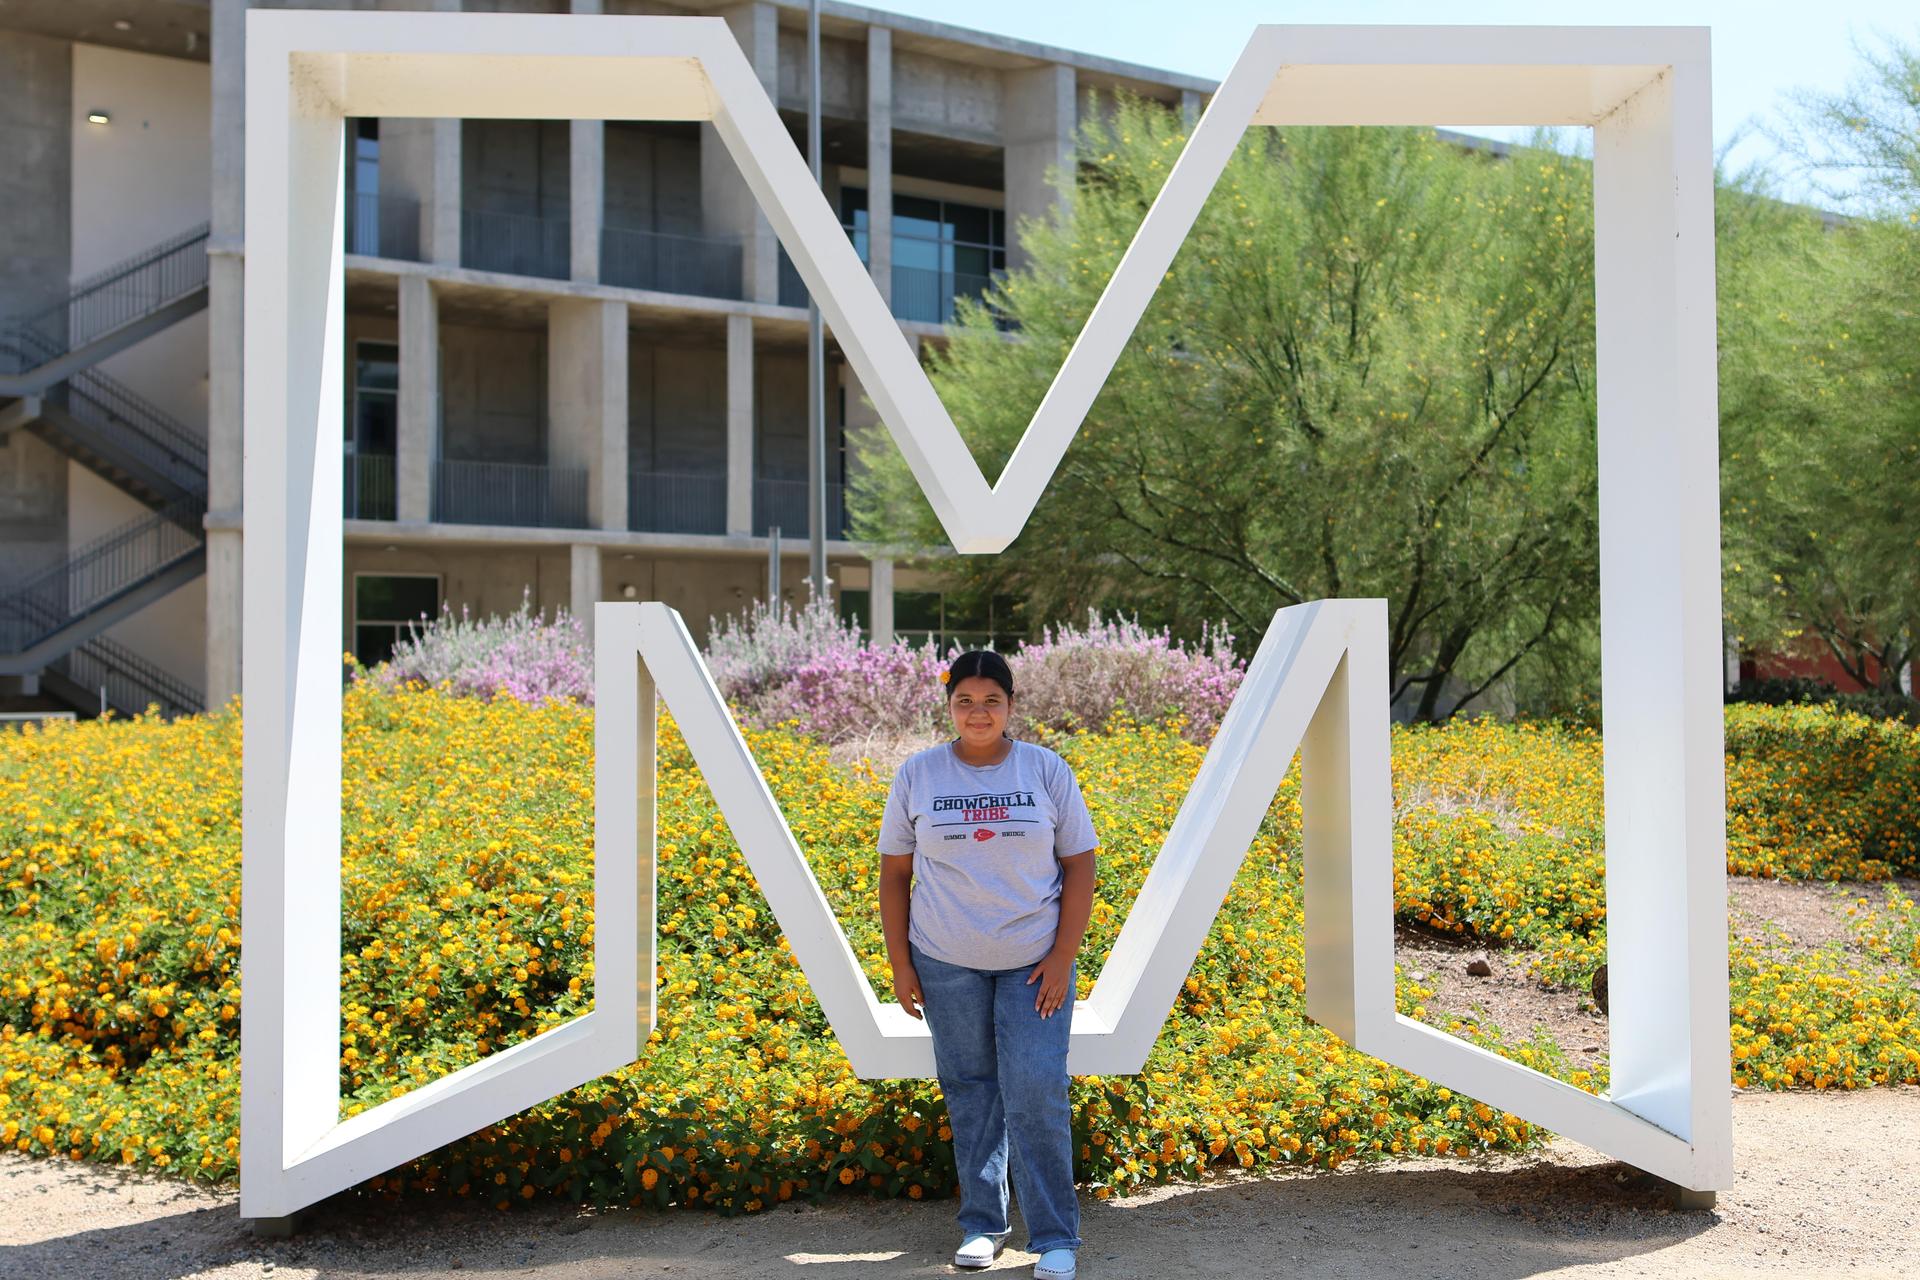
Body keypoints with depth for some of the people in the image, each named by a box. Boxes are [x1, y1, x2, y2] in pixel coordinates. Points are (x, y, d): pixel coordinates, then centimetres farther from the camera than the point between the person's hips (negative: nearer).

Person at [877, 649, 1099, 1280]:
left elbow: (1079, 867, 0)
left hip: (1034, 962, -1)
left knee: (1036, 1095, -6)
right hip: (948, 965, 2)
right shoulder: (916, 774, 0)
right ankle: (982, 1225, 25)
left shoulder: (1047, 770, -1)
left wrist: (1063, 959, -6)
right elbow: (895, 874, 6)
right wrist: (899, 964, 2)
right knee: (969, 1093, 10)